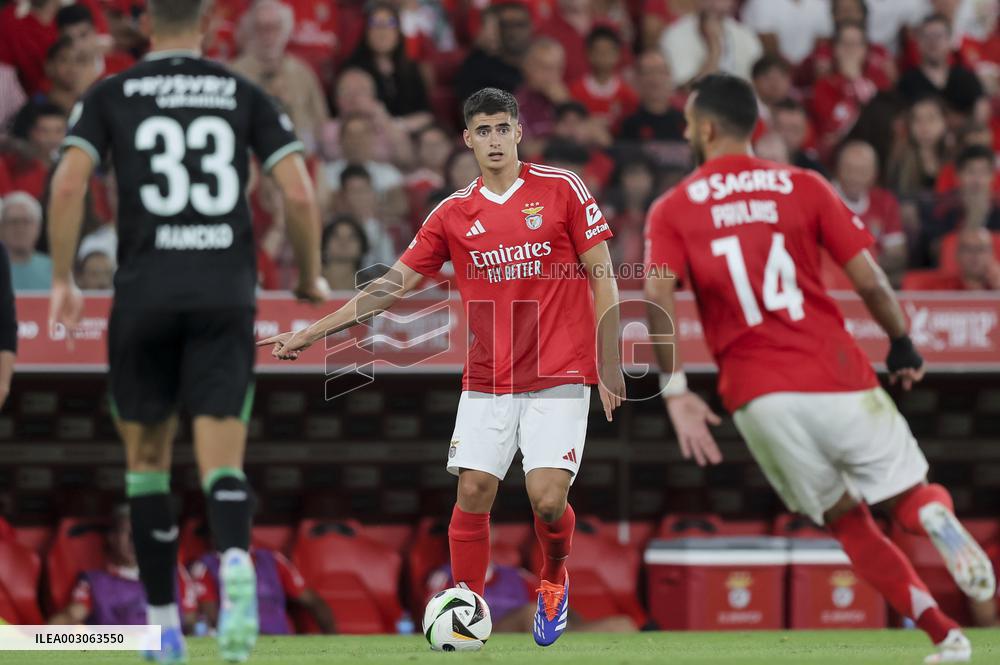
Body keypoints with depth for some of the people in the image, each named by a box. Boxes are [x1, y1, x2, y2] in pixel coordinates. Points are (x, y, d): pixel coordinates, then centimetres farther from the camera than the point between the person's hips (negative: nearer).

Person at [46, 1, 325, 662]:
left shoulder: (111, 96, 5)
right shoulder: (245, 95, 7)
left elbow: (68, 185, -8)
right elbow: (300, 193, -1)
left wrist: (64, 280, 1)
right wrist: (310, 278, 14)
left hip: (145, 292, 0)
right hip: (226, 292, 0)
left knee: (148, 458, 15)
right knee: (223, 465, -3)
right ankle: (236, 560, -35)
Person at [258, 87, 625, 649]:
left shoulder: (561, 190, -2)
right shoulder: (454, 215, 6)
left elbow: (603, 279, 0)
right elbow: (393, 286, 9)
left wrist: (610, 369, -6)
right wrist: (309, 334, 4)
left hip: (559, 376, -3)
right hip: (486, 382, 3)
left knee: (547, 500, -13)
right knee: (473, 495, -6)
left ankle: (554, 580, 19)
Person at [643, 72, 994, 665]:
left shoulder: (672, 210, 7)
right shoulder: (804, 187, 7)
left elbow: (659, 293, -11)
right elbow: (869, 279, 0)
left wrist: (675, 389, -10)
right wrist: (903, 345, 15)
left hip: (756, 394, 1)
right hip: (837, 376, -1)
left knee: (848, 522, 16)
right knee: (911, 495, 11)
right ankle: (935, 515, -28)